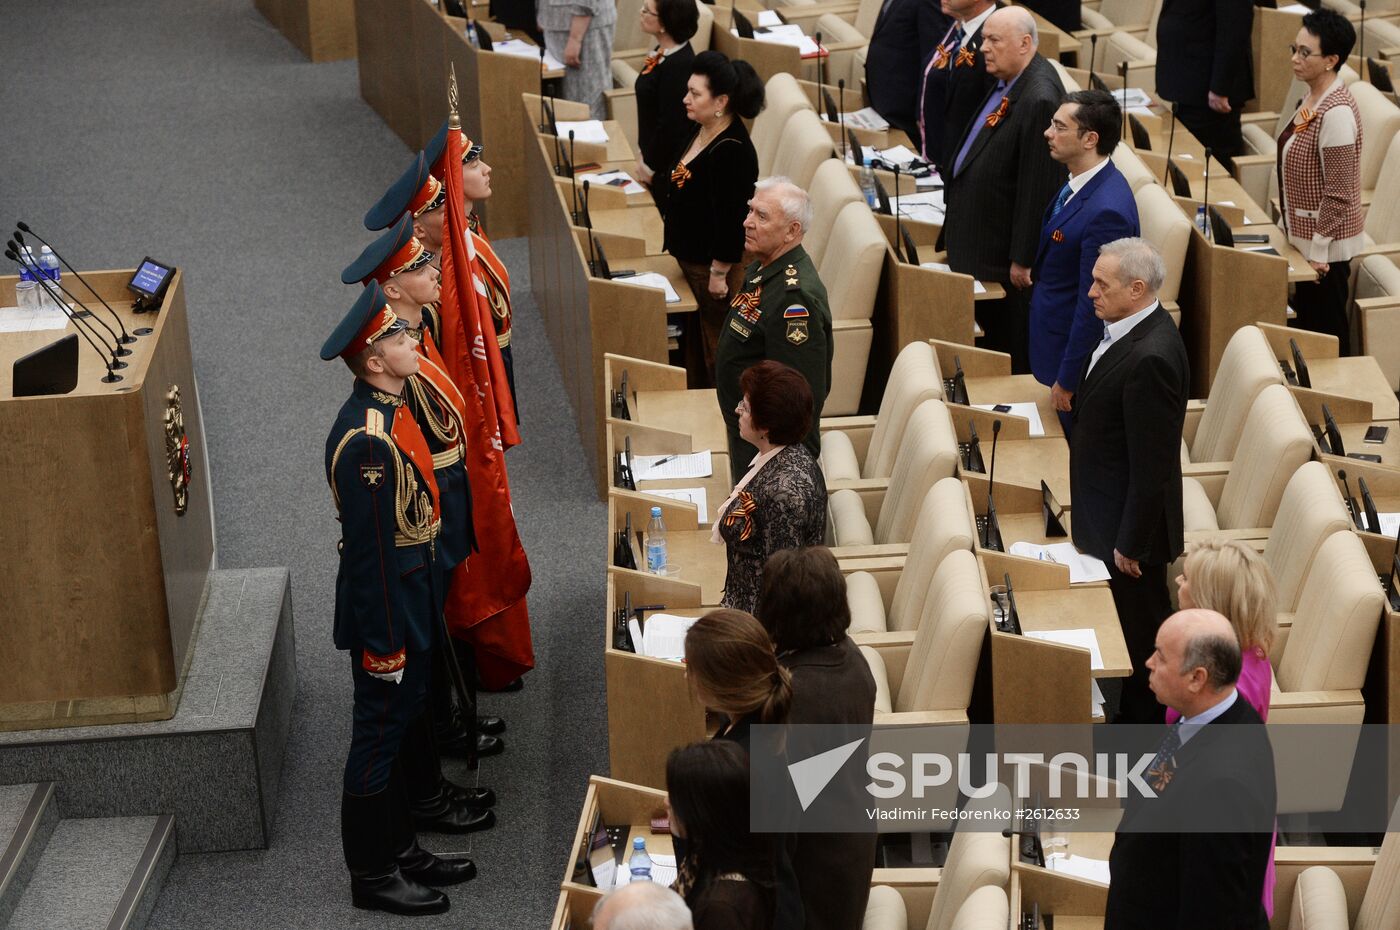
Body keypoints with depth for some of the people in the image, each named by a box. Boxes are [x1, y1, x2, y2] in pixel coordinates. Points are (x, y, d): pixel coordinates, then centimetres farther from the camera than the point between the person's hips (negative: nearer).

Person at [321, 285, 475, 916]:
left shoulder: (390, 409, 3)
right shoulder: (365, 440, -28)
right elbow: (369, 552, -25)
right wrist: (383, 645, -20)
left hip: (414, 598, 10)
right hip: (385, 610, -10)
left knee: (398, 727, 21)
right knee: (378, 739, 4)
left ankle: (401, 850, 35)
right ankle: (372, 877, 17)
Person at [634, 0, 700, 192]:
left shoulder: (679, 65, -27)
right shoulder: (663, 52, 0)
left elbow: (671, 125, -24)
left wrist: (650, 165, -14)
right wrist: (643, 151, 11)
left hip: (667, 164, -8)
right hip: (653, 152, 8)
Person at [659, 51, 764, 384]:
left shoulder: (732, 151, -28)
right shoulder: (698, 131, 1)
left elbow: (730, 218, -25)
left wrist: (719, 272, -22)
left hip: (715, 263, -10)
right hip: (689, 256, 10)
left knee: (716, 347, 6)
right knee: (695, 338, 22)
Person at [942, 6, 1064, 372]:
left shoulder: (1039, 100, -26)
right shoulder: (1007, 82, 5)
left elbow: (1038, 189, -24)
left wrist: (1022, 259, -21)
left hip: (1005, 251, -10)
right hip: (980, 242, 10)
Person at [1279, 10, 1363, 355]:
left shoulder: (1336, 113, -25)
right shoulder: (1313, 98, 4)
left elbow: (1338, 193, -23)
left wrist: (1319, 251, -19)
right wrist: (1286, 222, 18)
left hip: (1326, 242, -9)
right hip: (1304, 234, 9)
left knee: (1326, 330, 3)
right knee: (1306, 320, 18)